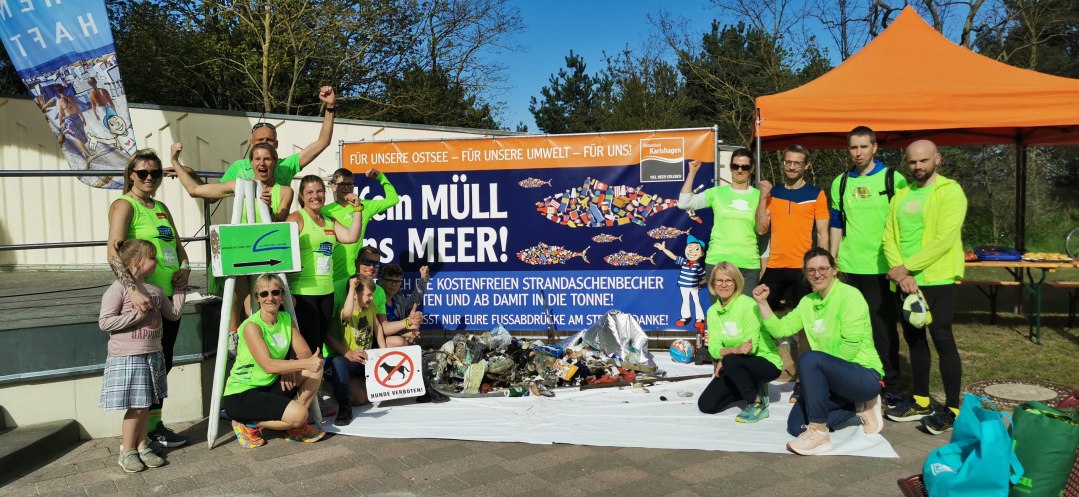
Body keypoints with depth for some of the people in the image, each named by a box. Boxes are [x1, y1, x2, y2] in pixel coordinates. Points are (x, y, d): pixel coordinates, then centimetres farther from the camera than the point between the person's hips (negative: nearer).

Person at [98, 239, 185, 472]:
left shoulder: (155, 290, 9)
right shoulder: (118, 289, -12)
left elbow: (173, 313, 18)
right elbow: (104, 322, -17)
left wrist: (179, 289, 17)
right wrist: (136, 315, -21)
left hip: (152, 355, 6)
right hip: (127, 358, -6)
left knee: (145, 405, 13)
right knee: (136, 407, -2)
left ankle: (142, 447, 24)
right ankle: (127, 451, 13)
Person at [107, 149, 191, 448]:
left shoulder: (161, 208, 16)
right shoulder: (124, 205, -8)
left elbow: (178, 247, 23)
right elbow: (114, 254, -21)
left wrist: (185, 270, 1)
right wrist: (133, 290, -34)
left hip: (169, 297, 7)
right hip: (144, 299, -7)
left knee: (163, 364, 13)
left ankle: (155, 426, 26)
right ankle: (144, 433, 13)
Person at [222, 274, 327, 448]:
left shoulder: (286, 319, 3)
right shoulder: (251, 326, -19)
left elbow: (305, 353, -2)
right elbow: (268, 365, -29)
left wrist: (290, 368, -22)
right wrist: (305, 363, -33)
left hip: (270, 387, 7)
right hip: (240, 394, -7)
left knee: (315, 369, -9)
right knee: (298, 414, -26)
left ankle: (297, 427, 2)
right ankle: (249, 424, -1)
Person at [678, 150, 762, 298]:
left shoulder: (759, 196, 6)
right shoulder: (717, 192, 5)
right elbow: (684, 204, -5)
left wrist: (763, 267, 7)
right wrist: (692, 173, -6)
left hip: (749, 265, 1)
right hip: (717, 262, 0)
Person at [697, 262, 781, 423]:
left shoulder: (747, 305, -18)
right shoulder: (713, 311, 0)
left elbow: (751, 346, -22)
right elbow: (714, 347, -11)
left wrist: (725, 357, -21)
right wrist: (735, 349, -31)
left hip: (767, 363, -6)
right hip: (736, 367, 6)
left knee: (731, 361, -36)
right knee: (706, 405, -5)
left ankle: (758, 403, -13)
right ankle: (751, 388, 15)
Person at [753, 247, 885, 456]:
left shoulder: (849, 296, -13)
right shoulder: (808, 302, 10)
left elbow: (849, 349, -19)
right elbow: (780, 329, 6)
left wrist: (818, 368, -13)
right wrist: (762, 302, -2)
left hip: (865, 375, -8)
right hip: (835, 377, 8)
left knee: (809, 359, -34)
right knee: (796, 426, -3)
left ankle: (819, 434, -24)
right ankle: (860, 406, 14)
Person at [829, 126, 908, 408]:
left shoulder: (893, 179, -1)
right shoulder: (841, 183, 10)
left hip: (883, 268, -3)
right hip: (849, 267, 3)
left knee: (884, 328, 2)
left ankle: (890, 386, 12)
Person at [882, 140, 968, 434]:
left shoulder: (950, 191, -6)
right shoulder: (901, 195, 13)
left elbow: (944, 239, -16)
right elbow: (889, 237, 6)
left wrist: (906, 267, -16)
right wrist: (900, 272, -10)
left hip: (936, 279, -7)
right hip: (905, 280, 7)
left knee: (942, 339, -4)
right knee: (913, 339, 12)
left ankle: (952, 408, 5)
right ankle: (921, 402, 23)